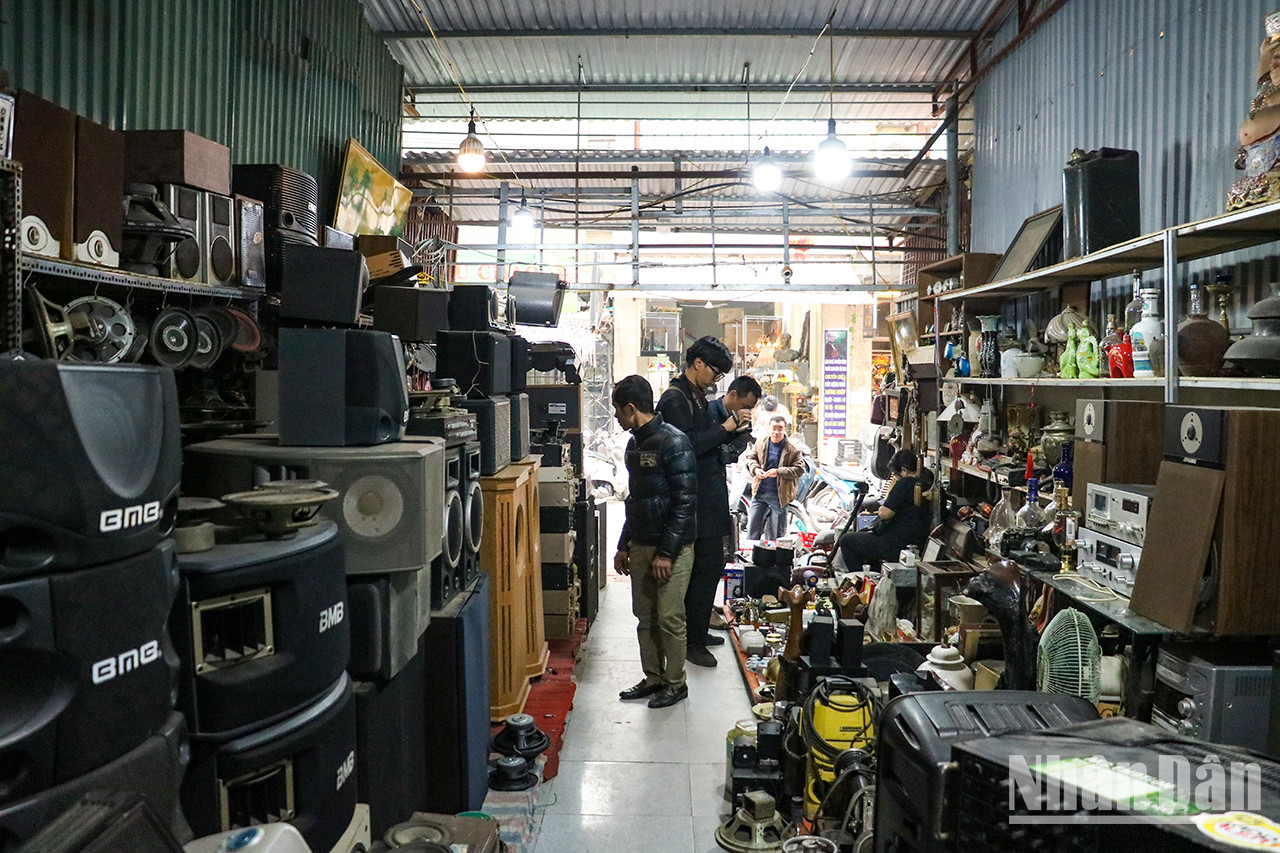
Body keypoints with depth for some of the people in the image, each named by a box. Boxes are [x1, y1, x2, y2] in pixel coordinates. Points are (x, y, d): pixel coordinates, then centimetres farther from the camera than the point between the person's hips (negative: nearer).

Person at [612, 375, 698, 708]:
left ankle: (676, 683, 14)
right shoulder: (634, 443, 12)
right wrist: (623, 546, 18)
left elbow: (685, 501, -18)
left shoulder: (673, 442, -15)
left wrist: (666, 552, -19)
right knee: (645, 616, 13)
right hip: (640, 545, 8)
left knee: (669, 618, 0)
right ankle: (653, 678, 26)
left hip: (672, 548, -8)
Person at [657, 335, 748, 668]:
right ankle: (693, 642, 2)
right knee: (708, 566, -7)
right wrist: (725, 428, -16)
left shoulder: (696, 397, 17)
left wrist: (731, 430, 6)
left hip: (708, 495, 10)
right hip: (697, 500, -10)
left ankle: (696, 631, 27)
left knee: (705, 566, 16)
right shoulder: (675, 399, -14)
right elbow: (688, 446, -23)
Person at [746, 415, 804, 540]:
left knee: (777, 533, 8)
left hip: (779, 494, -3)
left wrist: (779, 472, -21)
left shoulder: (793, 449, -9)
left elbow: (800, 469, -10)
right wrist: (755, 469, -10)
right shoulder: (761, 443, 2)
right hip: (759, 492, 3)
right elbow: (751, 458, 13)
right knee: (753, 526, 9)